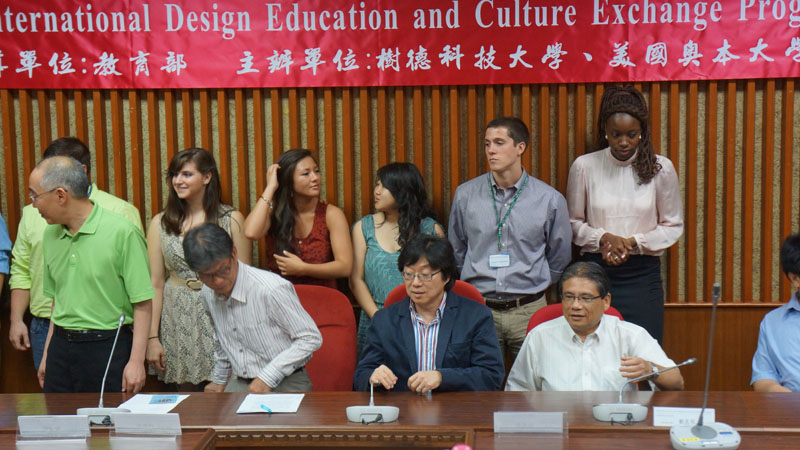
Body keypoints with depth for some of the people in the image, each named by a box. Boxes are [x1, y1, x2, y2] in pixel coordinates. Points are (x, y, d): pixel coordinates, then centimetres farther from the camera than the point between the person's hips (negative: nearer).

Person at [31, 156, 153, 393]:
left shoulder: (122, 233, -13)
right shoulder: (51, 234, 9)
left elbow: (142, 303, -13)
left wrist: (136, 361, -16)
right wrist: (47, 354, 18)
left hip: (108, 347, -6)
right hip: (61, 347, 6)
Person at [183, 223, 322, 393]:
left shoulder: (271, 289, -20)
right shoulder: (207, 294, 3)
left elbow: (312, 338, -14)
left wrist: (267, 378, -16)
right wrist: (219, 380, 31)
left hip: (285, 385, -5)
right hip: (240, 384, 5)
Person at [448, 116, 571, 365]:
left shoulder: (550, 199, 0)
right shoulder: (465, 195, 3)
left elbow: (559, 259, 13)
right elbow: (456, 252, 16)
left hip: (529, 310, -1)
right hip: (478, 309, 1)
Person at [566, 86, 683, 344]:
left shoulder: (661, 168, 0)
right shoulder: (584, 166, -1)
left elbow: (673, 226, 5)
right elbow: (573, 223, 6)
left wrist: (634, 242, -10)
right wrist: (604, 238, -12)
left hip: (643, 273, 0)